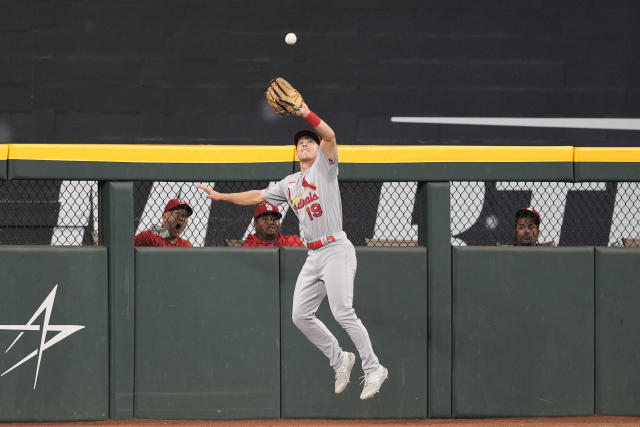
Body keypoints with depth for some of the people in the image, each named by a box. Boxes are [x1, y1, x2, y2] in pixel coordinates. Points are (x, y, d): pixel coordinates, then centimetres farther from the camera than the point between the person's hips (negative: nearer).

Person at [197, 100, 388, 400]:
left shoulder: (325, 167, 2)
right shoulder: (289, 185, 21)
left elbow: (329, 136, -16)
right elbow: (257, 196, 29)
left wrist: (307, 114, -28)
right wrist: (221, 196, 26)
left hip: (336, 249, -8)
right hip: (313, 256, 8)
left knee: (342, 312, -19)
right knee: (301, 316, 3)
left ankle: (373, 369, -15)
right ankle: (340, 360, 16)